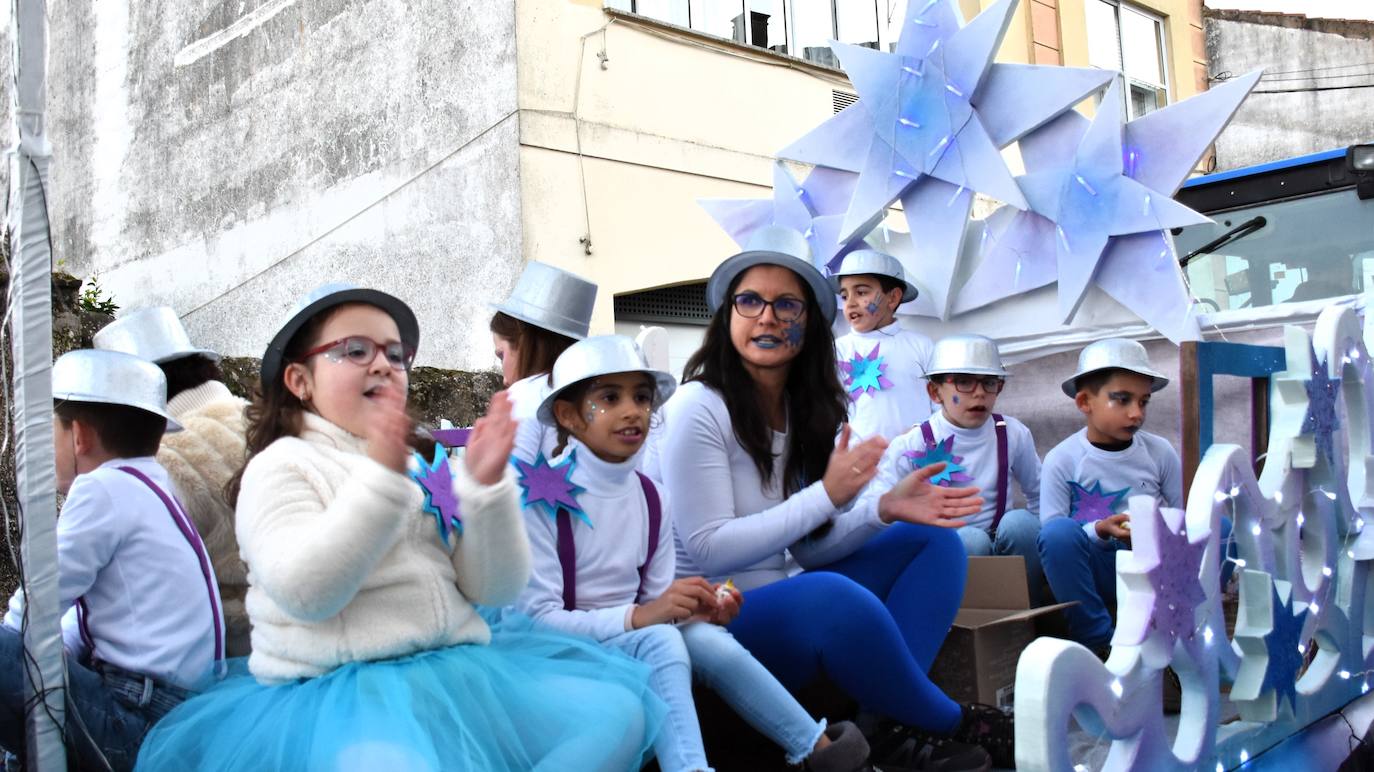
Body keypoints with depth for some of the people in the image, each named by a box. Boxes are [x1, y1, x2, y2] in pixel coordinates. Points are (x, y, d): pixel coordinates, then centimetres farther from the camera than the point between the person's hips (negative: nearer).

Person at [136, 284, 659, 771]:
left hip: (456, 668, 6)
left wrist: (487, 486, -7)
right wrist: (380, 479, -24)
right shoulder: (281, 466, 2)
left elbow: (496, 589, 8)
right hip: (337, 687, -6)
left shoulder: (429, 466, 18)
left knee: (616, 711, -13)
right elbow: (303, 592, -16)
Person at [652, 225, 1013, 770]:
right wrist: (827, 495, -20)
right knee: (829, 595, -37)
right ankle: (953, 724, -9)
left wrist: (884, 510, -10)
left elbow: (807, 545, 8)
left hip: (783, 607, 9)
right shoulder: (698, 408, -14)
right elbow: (709, 551, -18)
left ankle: (894, 725, -17)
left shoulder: (807, 412, 8)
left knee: (933, 539, 3)